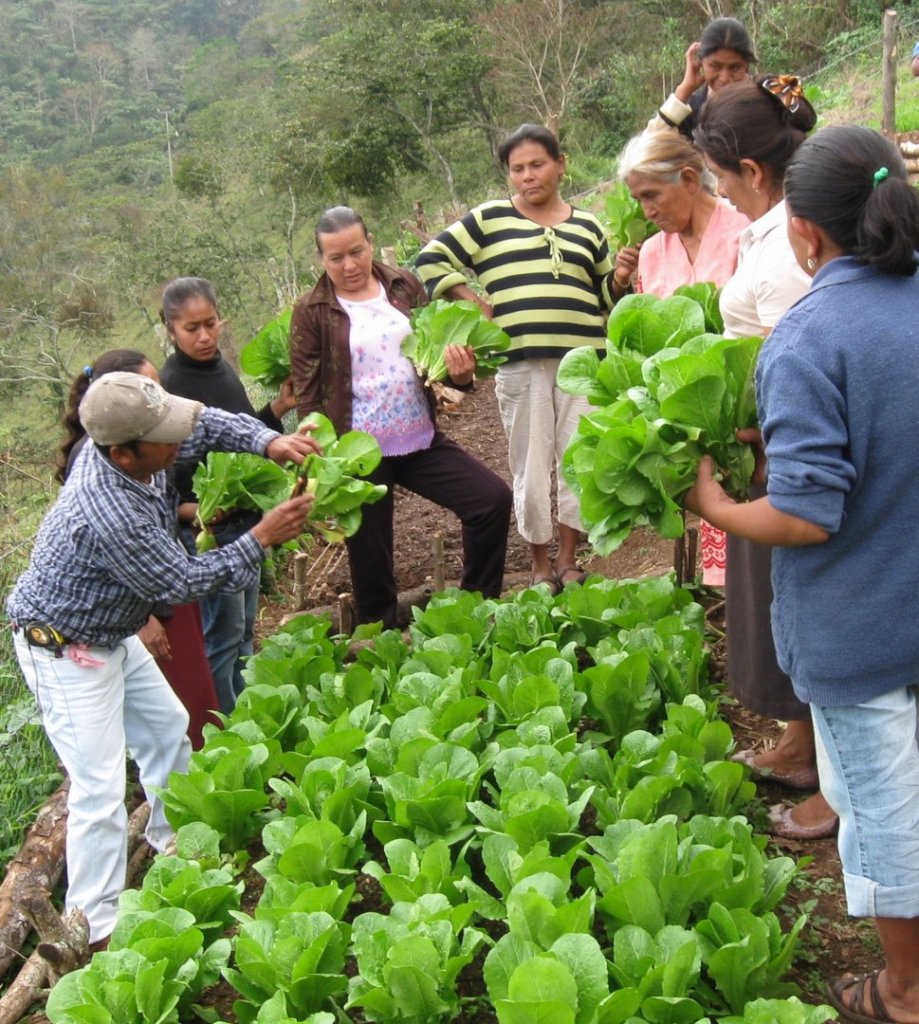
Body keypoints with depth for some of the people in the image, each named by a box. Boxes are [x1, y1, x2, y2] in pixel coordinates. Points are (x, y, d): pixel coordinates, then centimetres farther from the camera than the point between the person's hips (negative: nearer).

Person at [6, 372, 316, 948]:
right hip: (66, 654, -10)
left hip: (113, 635, 10)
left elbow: (207, 424, 0)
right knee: (100, 788, -5)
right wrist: (262, 537, -21)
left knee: (168, 727, 23)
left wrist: (269, 442, -18)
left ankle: (178, 840, 45)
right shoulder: (111, 516, -39)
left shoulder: (125, 446, -15)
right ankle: (96, 927, 8)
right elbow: (184, 584, -26)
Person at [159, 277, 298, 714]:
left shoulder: (222, 368, 7)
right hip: (208, 528, -8)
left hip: (247, 517, 9)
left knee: (244, 628, 18)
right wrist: (184, 508, -33)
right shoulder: (169, 386, -17)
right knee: (222, 633, 0)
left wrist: (277, 409, 4)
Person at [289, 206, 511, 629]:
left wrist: (460, 371, -12)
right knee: (370, 562, 6)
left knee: (493, 499, -6)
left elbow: (435, 345, 12)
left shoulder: (404, 286, 5)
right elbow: (308, 395, -3)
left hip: (422, 441, 3)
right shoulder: (311, 312, -3)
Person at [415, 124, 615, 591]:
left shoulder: (586, 226, 17)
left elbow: (606, 297, 23)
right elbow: (430, 260, 7)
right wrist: (475, 302, -1)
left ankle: (569, 560, 18)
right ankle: (540, 565, 16)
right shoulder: (490, 219, 8)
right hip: (520, 361, -2)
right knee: (531, 464, 3)